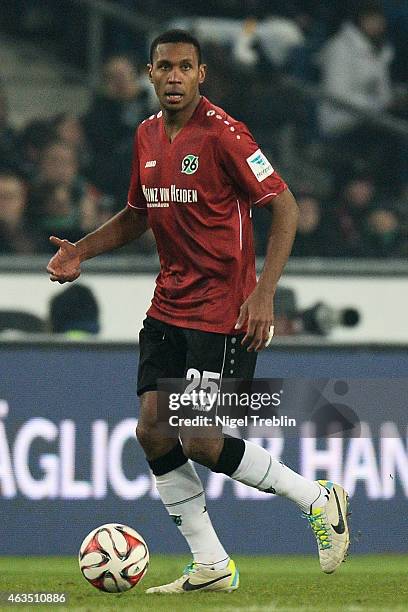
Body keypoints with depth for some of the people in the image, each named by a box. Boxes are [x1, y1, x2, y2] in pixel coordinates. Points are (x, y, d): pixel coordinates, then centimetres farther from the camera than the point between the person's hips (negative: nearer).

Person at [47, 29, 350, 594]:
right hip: (168, 308, 8)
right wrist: (82, 250, 8)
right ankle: (211, 568, 12)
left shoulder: (221, 133, -15)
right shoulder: (147, 135, 8)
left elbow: (284, 206, -16)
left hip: (222, 310, -8)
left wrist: (263, 293, -23)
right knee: (153, 433, 1)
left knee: (199, 442, -11)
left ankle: (319, 501, 8)